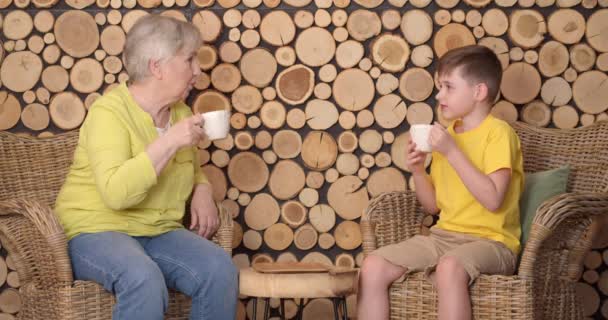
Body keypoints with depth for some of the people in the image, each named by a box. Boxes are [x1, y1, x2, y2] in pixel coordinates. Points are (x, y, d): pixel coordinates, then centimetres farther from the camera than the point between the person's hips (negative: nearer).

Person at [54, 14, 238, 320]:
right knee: (144, 279, -38)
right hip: (97, 231, -6)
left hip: (159, 232, 6)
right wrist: (168, 143, -27)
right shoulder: (109, 111, -12)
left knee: (220, 269, -23)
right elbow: (116, 192, -26)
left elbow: (192, 170, 28)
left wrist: (202, 191, 5)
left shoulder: (180, 112, 9)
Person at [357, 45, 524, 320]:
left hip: (489, 241, -7)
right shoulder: (447, 135, 14)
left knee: (449, 267, -39)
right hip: (444, 235, 7)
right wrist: (417, 170, -1)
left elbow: (493, 199, -20)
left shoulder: (498, 133, -7)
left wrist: (452, 152, -19)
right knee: (373, 266, -13)